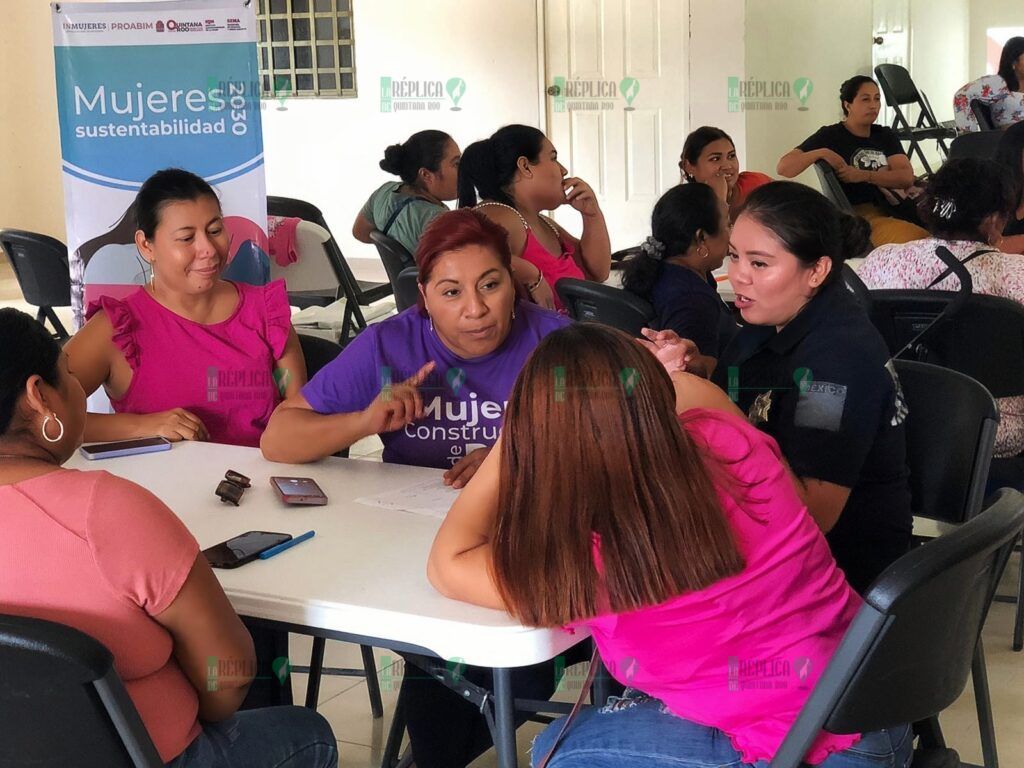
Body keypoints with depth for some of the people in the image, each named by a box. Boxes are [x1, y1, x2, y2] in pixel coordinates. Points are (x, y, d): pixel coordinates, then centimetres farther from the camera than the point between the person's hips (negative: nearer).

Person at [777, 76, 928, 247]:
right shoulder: (830, 136, 5)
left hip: (895, 210, 6)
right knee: (917, 239, -32)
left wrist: (863, 176, -12)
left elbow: (907, 178, 1)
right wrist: (822, 153, -16)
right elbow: (784, 168, -4)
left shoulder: (886, 136, 18)